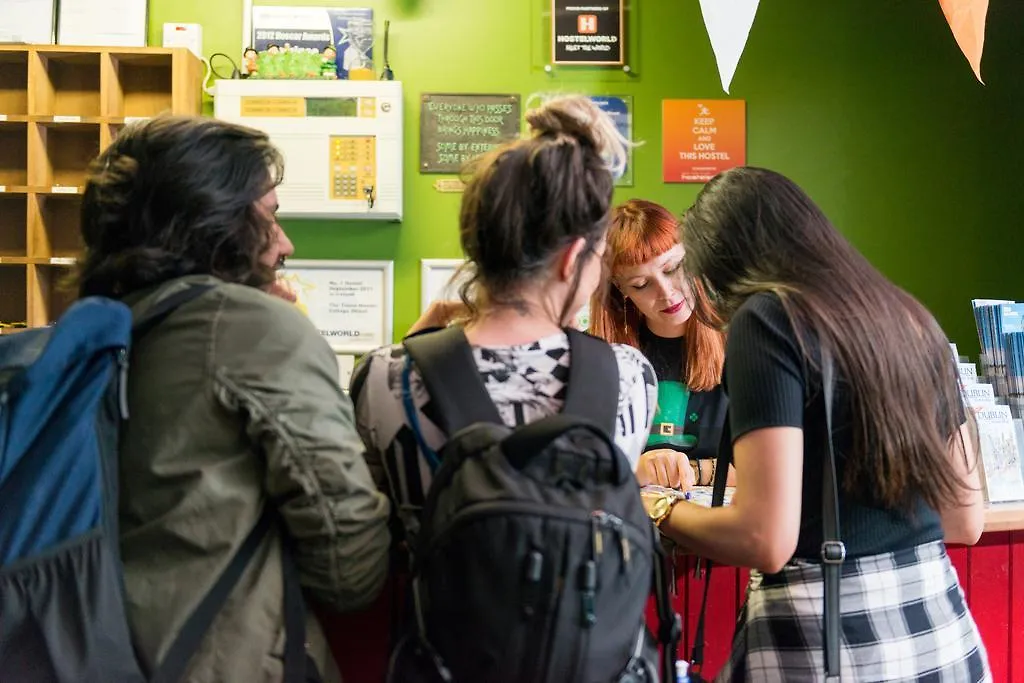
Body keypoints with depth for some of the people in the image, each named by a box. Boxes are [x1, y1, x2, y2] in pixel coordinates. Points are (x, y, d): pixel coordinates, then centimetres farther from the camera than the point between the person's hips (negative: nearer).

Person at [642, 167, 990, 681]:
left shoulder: (768, 318, -11)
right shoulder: (909, 316, 9)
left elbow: (765, 539, -19)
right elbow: (966, 520, 14)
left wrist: (657, 508, -2)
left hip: (823, 642, -7)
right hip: (943, 633, 7)